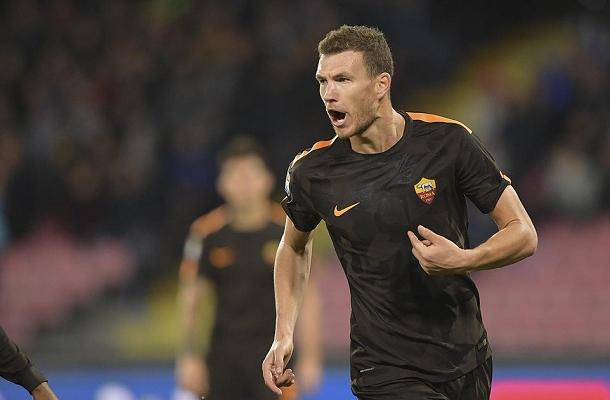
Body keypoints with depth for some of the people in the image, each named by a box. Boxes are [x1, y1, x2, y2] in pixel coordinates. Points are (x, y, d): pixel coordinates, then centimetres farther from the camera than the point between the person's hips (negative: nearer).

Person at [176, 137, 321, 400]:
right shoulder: (207, 232, -3)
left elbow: (307, 297, -2)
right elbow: (190, 297, 5)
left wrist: (310, 359, -5)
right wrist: (189, 356, 3)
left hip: (273, 351, -2)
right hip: (223, 356, 2)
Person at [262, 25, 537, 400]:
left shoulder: (448, 141, -9)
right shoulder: (312, 172, -5)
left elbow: (524, 234, -4)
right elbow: (294, 246, 17)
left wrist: (464, 260, -23)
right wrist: (284, 334, 7)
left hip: (467, 363, 2)